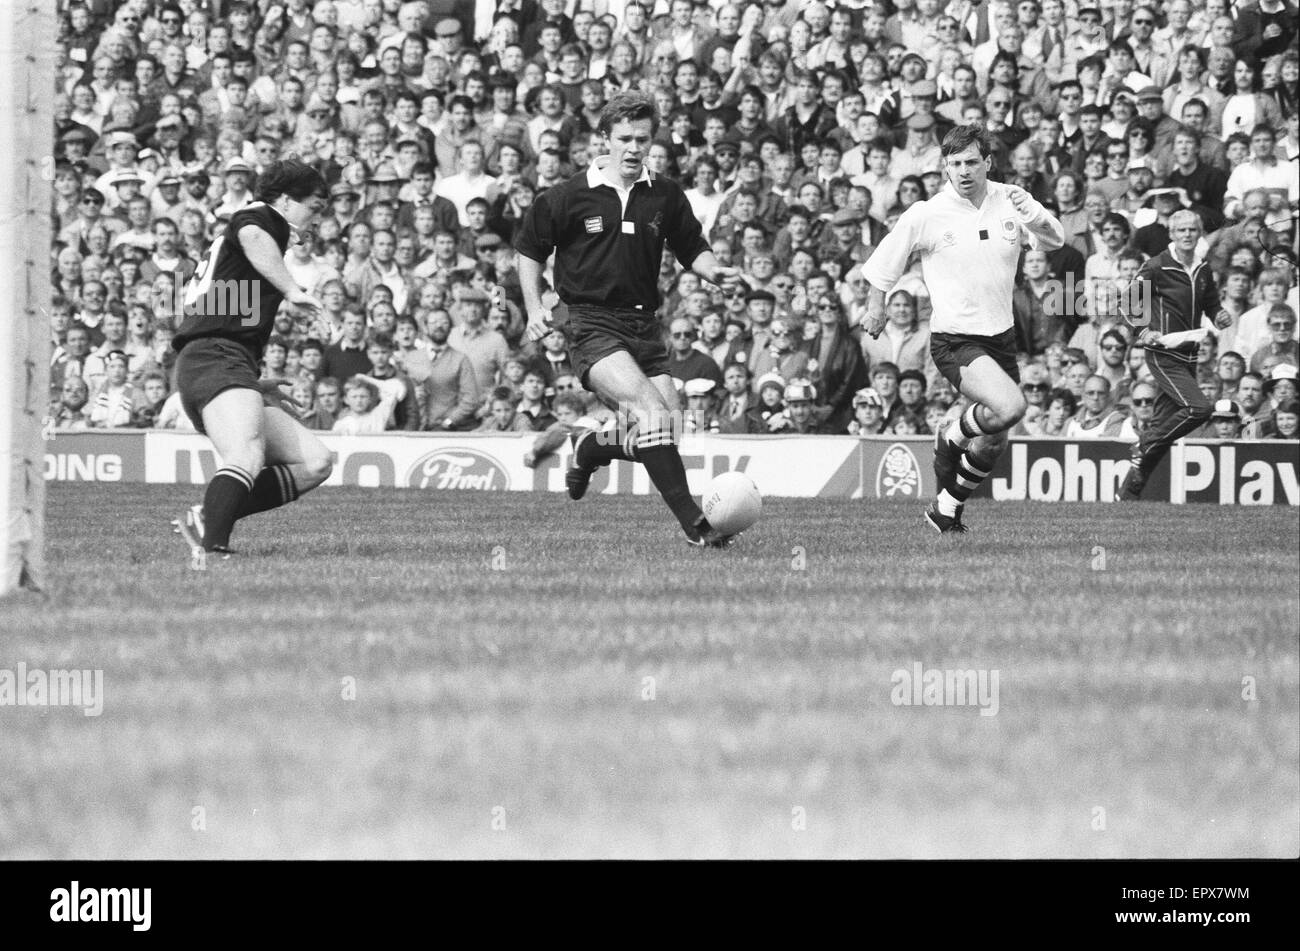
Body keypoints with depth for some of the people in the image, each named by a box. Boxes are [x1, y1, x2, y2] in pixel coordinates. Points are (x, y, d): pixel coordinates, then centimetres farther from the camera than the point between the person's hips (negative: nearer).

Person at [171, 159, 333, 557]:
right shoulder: (262, 216, 5)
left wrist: (253, 383, 46)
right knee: (248, 457, -33)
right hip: (216, 357, -10)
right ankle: (211, 544, -51)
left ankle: (204, 518, -8)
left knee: (315, 463, 4)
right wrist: (292, 291, -22)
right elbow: (251, 236, -23)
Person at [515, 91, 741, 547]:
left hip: (644, 324, 5)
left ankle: (592, 448, 32)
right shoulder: (568, 197, -2)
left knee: (665, 434, -1)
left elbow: (692, 248, 16)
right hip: (593, 325, -5)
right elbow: (529, 248, 10)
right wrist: (535, 309, 0)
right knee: (651, 410, -25)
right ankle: (692, 522, -25)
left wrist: (714, 271, -5)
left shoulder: (665, 196, 6)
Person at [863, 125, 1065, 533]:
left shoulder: (1010, 200, 0)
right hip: (954, 340, -5)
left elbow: (1054, 241, -11)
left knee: (994, 442, 10)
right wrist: (876, 305, -4)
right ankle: (952, 439, 2)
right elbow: (881, 269, 5)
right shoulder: (925, 215, -7)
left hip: (1001, 336, 5)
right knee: (1010, 407, -27)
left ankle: (947, 508, 30)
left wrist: (1036, 217, -29)